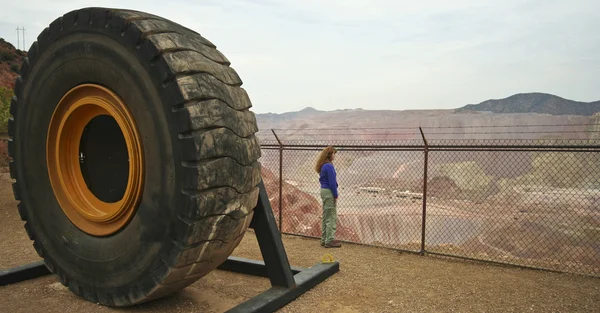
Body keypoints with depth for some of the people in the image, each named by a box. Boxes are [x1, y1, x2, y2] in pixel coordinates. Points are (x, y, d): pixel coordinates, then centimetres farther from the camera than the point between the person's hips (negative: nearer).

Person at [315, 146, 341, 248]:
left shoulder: (323, 166, 11)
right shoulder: (329, 166, -18)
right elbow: (332, 182, -19)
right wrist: (336, 195, -12)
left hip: (324, 190, 10)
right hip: (329, 192, -10)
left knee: (325, 217, 15)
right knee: (331, 217, -3)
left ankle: (324, 239, 21)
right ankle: (329, 241, 2)